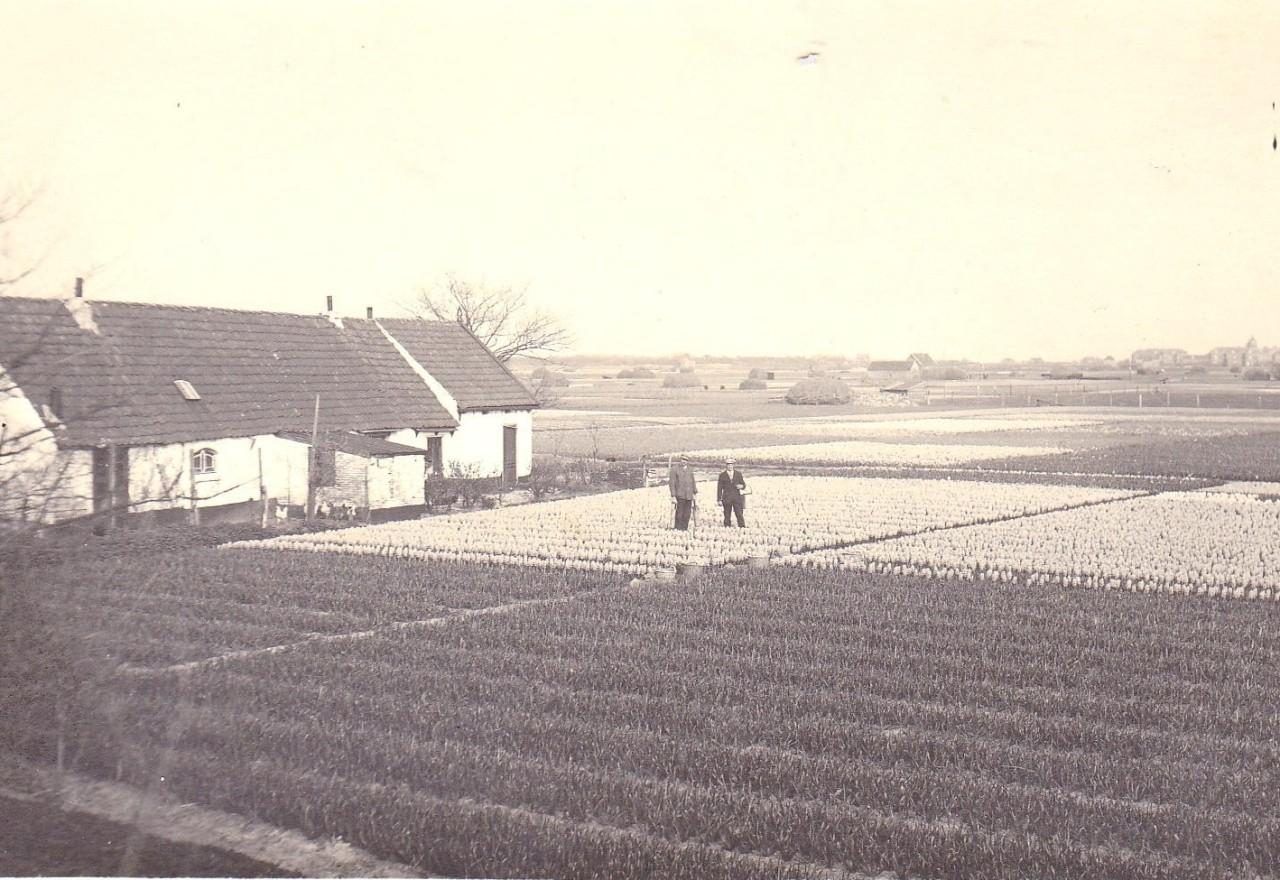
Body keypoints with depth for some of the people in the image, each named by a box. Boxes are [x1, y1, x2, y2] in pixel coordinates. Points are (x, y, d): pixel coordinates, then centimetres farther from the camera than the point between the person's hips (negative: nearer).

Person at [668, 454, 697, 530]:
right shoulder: (675, 469, -1)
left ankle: (685, 528, 10)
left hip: (689, 495, 5)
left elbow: (693, 482, 20)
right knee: (679, 513, -8)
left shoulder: (690, 469, 14)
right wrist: (673, 496, -10)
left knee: (687, 513, 3)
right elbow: (672, 483, -5)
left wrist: (695, 493, 14)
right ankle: (678, 529, -2)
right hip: (680, 495, -4)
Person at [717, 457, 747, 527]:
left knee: (739, 514, -8)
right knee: (727, 516, 1)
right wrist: (719, 500, -1)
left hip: (737, 498, 0)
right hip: (726, 499, 0)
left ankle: (742, 528, -9)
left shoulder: (738, 473, 8)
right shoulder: (722, 474, 4)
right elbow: (719, 488, 4)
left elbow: (743, 484, 14)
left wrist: (741, 486, -11)